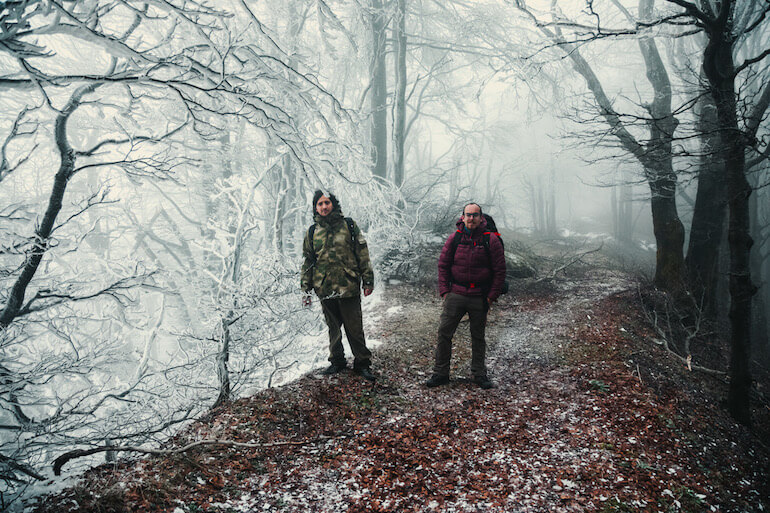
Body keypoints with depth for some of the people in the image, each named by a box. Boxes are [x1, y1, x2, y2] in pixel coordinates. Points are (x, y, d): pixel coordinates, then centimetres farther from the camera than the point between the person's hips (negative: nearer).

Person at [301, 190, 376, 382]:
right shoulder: (312, 233, 9)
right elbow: (307, 262, 14)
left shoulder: (349, 226, 2)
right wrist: (306, 289, 10)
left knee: (354, 328, 1)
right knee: (333, 328, 13)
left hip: (349, 287, -3)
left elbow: (363, 254, 3)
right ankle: (337, 362, 27)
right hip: (325, 289, 3)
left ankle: (362, 363, 14)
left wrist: (368, 280, 0)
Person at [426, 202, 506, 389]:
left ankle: (479, 374, 24)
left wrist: (491, 296, -5)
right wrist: (444, 290, 0)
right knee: (444, 332, -1)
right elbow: (443, 265, 8)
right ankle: (440, 373, 11)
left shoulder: (491, 240, -4)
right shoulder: (454, 238, 1)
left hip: (479, 297, -1)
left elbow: (499, 270, 0)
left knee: (478, 336, 11)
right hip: (456, 295, 1)